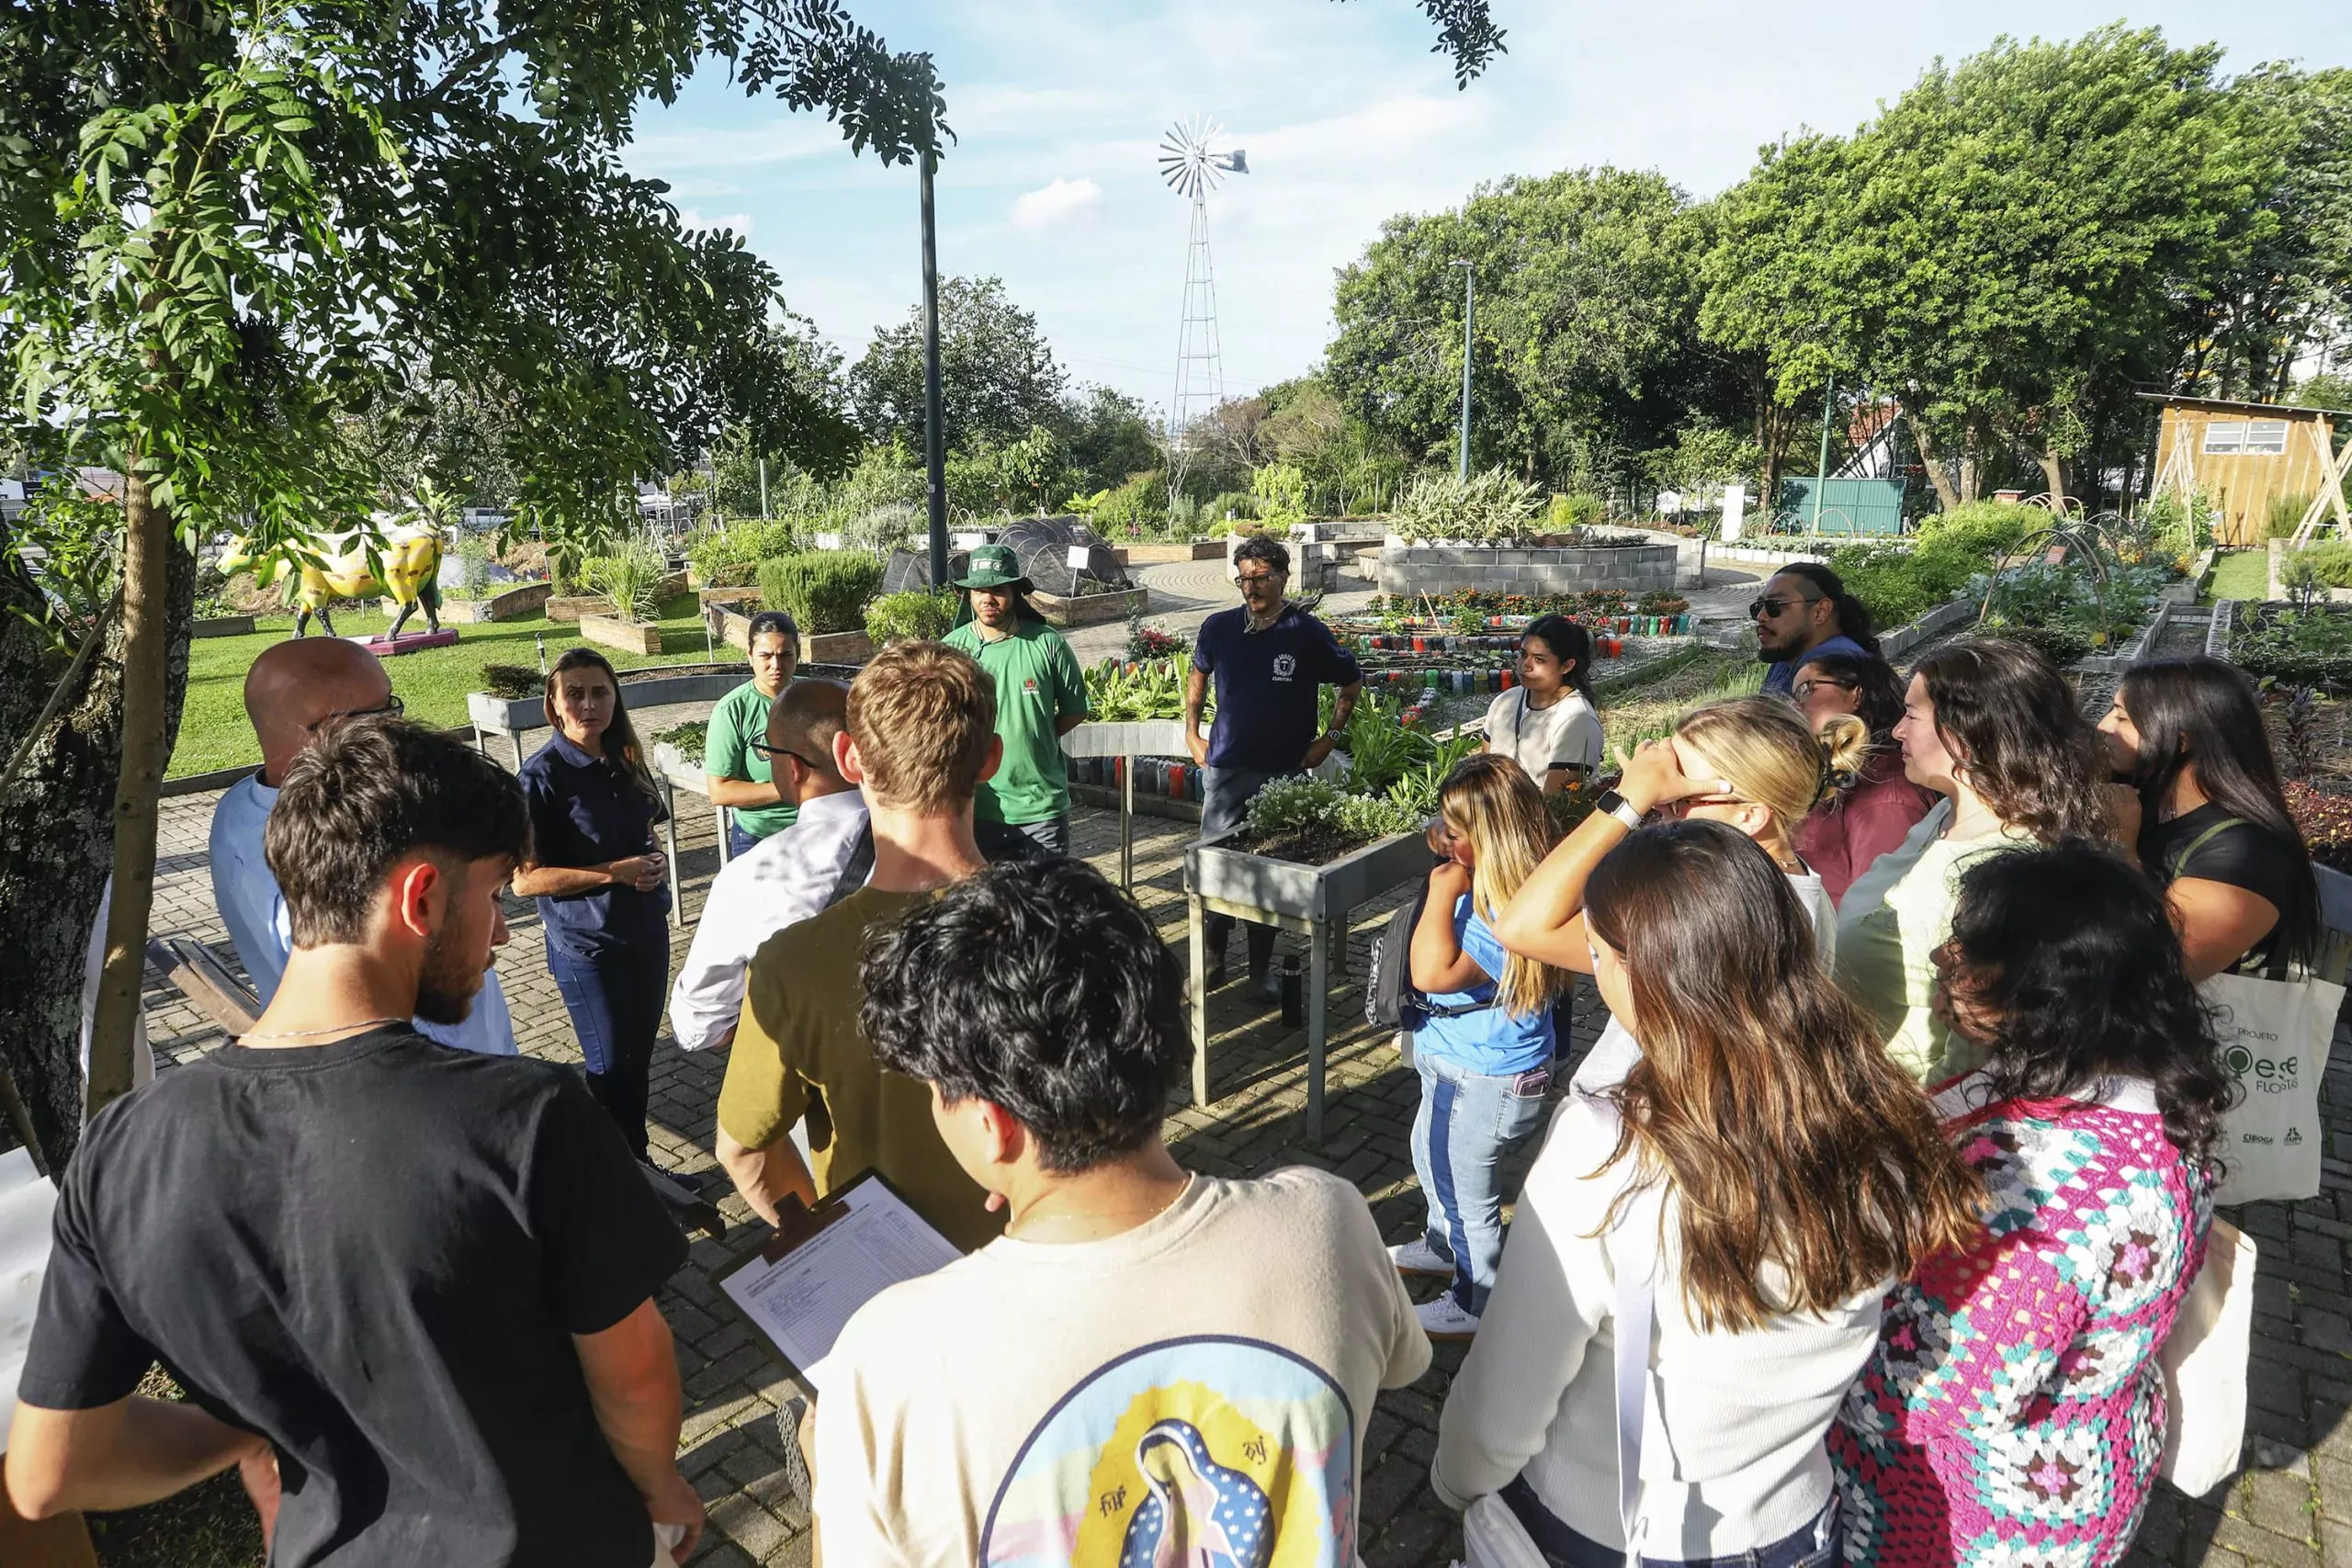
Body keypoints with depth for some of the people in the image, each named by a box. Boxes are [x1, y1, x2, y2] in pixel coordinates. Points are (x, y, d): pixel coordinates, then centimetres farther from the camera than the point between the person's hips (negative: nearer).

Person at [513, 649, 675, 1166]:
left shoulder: (625, 762, 4)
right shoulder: (542, 775, -16)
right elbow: (524, 880, -18)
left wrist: (654, 861, -4)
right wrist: (615, 872, -23)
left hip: (647, 931, 6)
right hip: (587, 945, -6)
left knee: (640, 1054, 17)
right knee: (611, 1065, 6)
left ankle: (638, 1162, 35)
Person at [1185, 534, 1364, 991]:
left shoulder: (1308, 634, -6)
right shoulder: (1218, 628, 0)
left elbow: (1352, 684, 9)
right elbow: (1197, 676, 20)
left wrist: (1330, 737, 4)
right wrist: (1192, 733, 13)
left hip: (1285, 772, -1)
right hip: (1226, 768, 1)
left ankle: (1261, 966, 23)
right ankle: (1211, 961, 19)